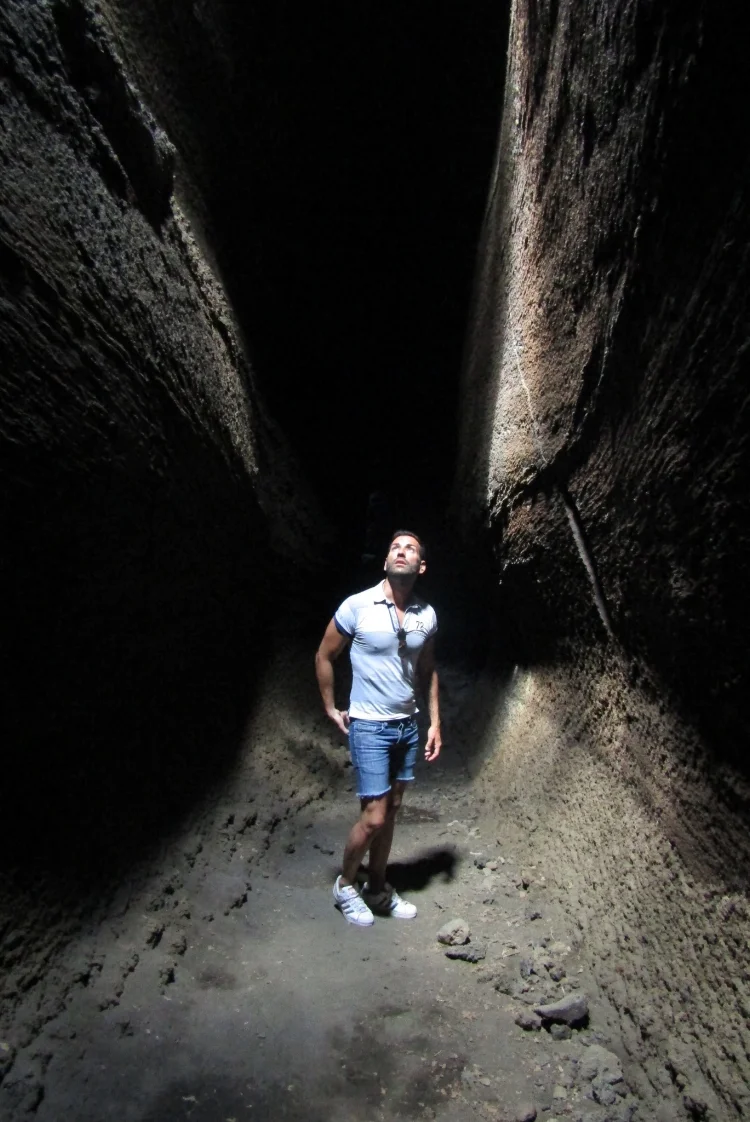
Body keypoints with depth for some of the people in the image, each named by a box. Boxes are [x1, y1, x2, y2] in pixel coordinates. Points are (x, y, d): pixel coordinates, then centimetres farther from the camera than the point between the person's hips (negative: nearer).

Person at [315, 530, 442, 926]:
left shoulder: (427, 616, -2)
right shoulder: (357, 606, -16)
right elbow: (324, 657, -3)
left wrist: (435, 722, 10)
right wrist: (331, 709, 1)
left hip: (408, 726, 5)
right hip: (369, 727, -5)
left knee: (391, 810, 15)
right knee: (373, 816, -4)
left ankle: (378, 889, 33)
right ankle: (345, 886, 22)